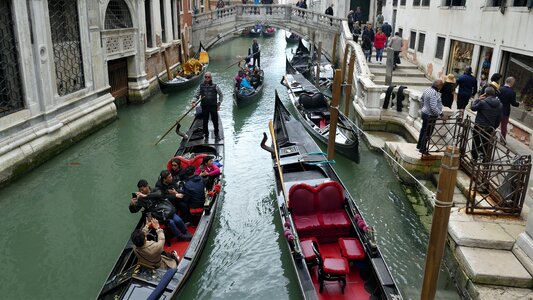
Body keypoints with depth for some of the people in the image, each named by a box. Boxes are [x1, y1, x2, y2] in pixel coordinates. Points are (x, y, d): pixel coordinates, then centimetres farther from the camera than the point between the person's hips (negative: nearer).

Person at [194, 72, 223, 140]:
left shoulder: (215, 86, -1)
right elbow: (197, 96, 9)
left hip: (213, 106, -2)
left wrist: (219, 103, 3)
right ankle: (206, 135, 23)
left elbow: (221, 95, 8)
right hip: (204, 107, 2)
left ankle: (216, 134, 21)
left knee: (215, 121, 4)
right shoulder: (201, 86, 5)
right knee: (205, 122, 8)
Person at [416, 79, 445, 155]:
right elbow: (433, 107, -31)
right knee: (427, 133, -1)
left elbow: (422, 99, 19)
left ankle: (419, 145, 35)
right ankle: (422, 149, 7)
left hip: (424, 113, 10)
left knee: (423, 129, 22)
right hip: (430, 116, -10)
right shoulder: (434, 93, -26)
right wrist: (441, 114, -25)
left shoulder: (427, 90, 4)